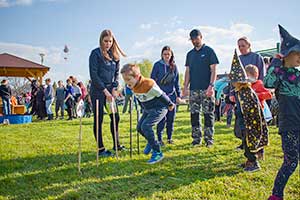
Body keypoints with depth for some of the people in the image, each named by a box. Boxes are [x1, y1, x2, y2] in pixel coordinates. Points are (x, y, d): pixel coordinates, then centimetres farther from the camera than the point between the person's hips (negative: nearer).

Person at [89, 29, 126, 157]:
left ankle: (116, 145, 21)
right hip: (98, 91, -6)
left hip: (110, 90, 6)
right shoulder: (96, 53, -8)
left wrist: (114, 88, -2)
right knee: (98, 120, -1)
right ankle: (101, 149, 5)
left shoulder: (115, 55, 9)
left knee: (115, 117, 8)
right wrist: (105, 91, -15)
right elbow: (93, 75, -13)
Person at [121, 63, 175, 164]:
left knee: (145, 126, -23)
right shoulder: (133, 86, -4)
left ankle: (157, 153, -14)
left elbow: (161, 95, -18)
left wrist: (170, 104, -6)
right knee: (139, 127, 9)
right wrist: (144, 108, 25)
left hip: (159, 108, -9)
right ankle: (151, 142, 40)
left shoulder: (148, 85, -31)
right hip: (147, 109, 9)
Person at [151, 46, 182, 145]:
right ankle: (159, 138, 4)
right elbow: (152, 80, -2)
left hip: (171, 95, 4)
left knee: (171, 117, 6)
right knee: (162, 118, -6)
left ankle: (170, 137, 19)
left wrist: (178, 95, 11)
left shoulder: (174, 66, 11)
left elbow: (177, 82, 15)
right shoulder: (157, 65, -2)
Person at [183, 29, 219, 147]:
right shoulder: (190, 54, 16)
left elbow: (213, 70, -4)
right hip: (193, 89, 5)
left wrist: (211, 85, -14)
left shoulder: (209, 51, 2)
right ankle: (196, 138, 13)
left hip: (206, 89, -5)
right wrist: (185, 87, 8)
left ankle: (209, 138, 6)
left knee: (208, 114, -2)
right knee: (194, 114, 5)